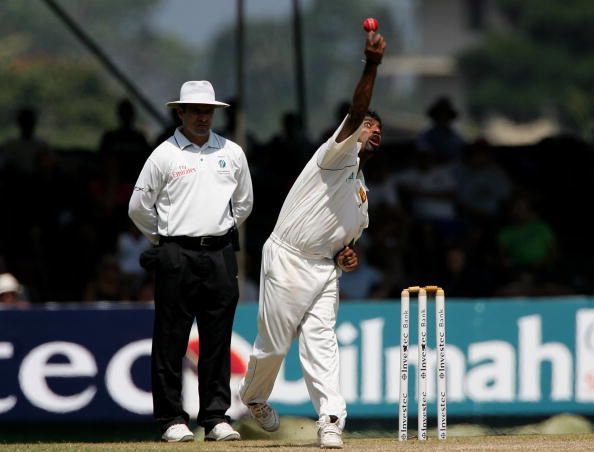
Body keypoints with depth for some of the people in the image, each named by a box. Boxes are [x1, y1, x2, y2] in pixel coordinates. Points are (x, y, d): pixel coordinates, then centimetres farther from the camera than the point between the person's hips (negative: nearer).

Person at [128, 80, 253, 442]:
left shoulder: (232, 153, 10)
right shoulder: (164, 155, 0)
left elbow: (244, 203, 22)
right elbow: (139, 207, 5)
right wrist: (166, 239, 9)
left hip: (219, 256, 3)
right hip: (176, 258, -3)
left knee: (217, 341, 3)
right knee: (171, 341, -3)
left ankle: (216, 418, 7)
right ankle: (172, 419, 1)